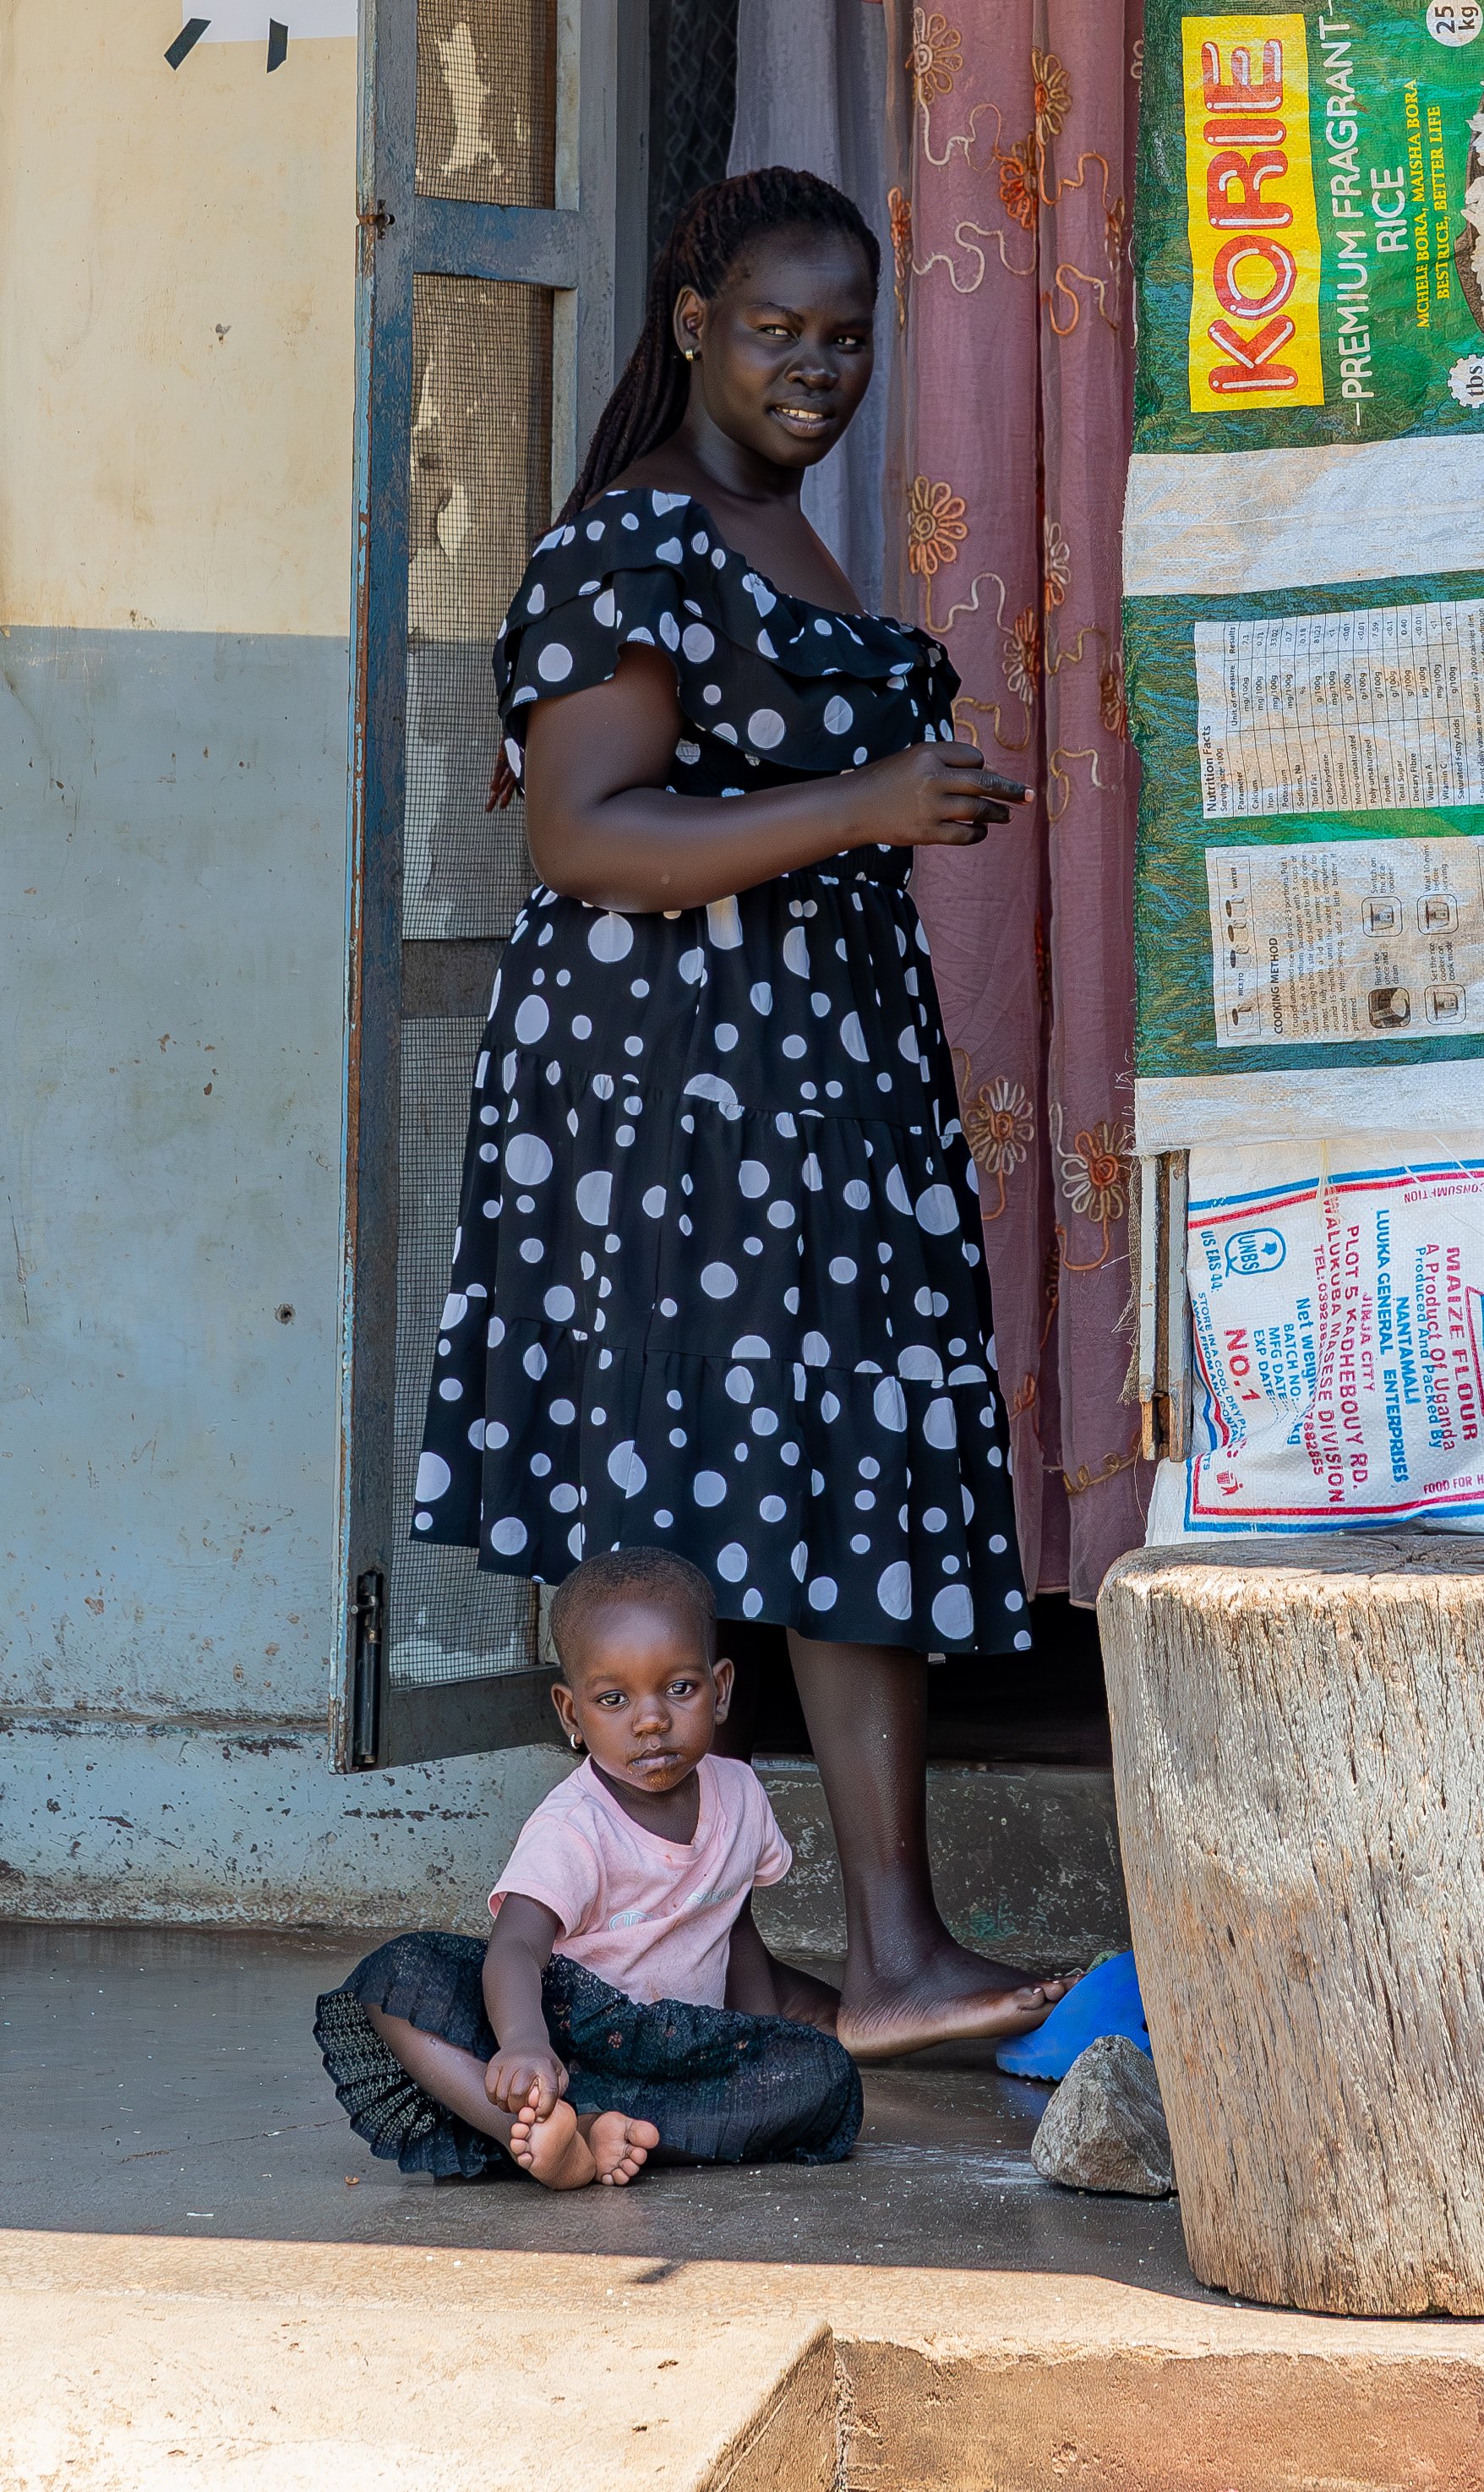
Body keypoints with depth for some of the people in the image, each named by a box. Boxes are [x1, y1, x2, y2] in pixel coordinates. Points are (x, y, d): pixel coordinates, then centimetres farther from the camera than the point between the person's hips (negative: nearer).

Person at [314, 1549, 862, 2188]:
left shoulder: (739, 1795, 3)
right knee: (402, 1974, -29)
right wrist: (524, 2041, -52)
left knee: (825, 2075, -23)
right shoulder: (572, 1829, -16)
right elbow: (515, 1946, -31)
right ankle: (546, 2134, -53)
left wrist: (764, 2045, 9)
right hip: (564, 2025, -4)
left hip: (686, 2050, 4)